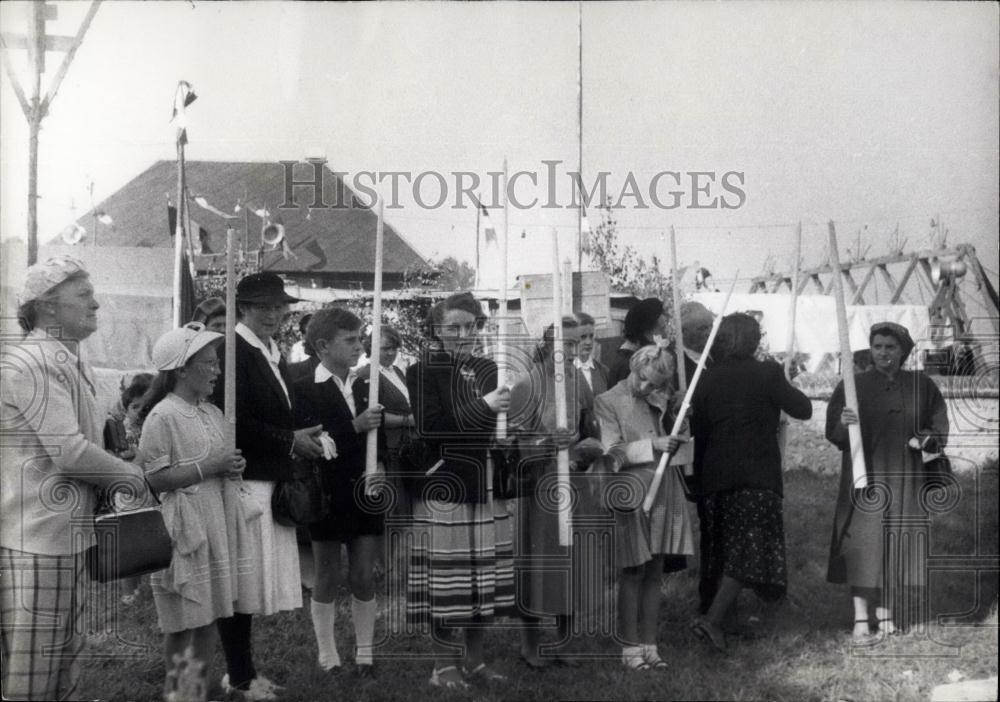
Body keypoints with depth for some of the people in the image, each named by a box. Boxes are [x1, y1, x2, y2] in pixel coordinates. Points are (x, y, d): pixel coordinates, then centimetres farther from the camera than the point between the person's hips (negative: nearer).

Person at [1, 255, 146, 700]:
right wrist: (131, 476, -8)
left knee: (67, 649, 16)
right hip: (36, 534, -10)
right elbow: (69, 452, -21)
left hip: (68, 531, 10)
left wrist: (116, 476, 5)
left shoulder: (71, 362, 16)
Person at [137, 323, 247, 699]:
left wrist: (232, 468, 3)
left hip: (214, 522, 7)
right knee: (183, 620, 1)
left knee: (208, 615, 12)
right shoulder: (163, 416, -13)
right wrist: (208, 468, -18)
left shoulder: (213, 414, 11)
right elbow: (153, 479, -18)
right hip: (181, 526, -7)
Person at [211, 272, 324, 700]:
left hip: (270, 481, 9)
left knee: (252, 580, 14)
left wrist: (302, 438, 7)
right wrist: (290, 441, -14)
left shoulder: (274, 355, 17)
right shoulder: (233, 350, -12)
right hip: (245, 482, -9)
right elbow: (235, 422, -19)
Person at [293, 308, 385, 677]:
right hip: (328, 494, -4)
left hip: (364, 493, 4)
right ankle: (328, 657, 16)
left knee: (364, 577, 7)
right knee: (327, 578, 6)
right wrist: (355, 427, -24)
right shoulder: (306, 390, -8)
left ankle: (365, 655, 16)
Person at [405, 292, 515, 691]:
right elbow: (430, 427, -16)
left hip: (485, 486, 6)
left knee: (483, 578, 9)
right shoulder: (424, 370, -5)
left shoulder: (488, 369, 13)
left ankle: (475, 659, 21)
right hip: (445, 486, -6)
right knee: (446, 579, -2)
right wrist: (483, 406, -18)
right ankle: (444, 664, 10)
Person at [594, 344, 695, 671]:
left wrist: (668, 414, 1)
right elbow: (612, 453, -11)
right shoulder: (608, 402, -4)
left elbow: (674, 445, 17)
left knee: (654, 573, 5)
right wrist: (651, 445, -18)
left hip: (663, 495, 6)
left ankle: (649, 645, 10)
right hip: (630, 495, -5)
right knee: (633, 573, -3)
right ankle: (630, 648, 3)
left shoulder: (660, 403, 15)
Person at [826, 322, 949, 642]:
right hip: (865, 475, -2)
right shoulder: (853, 385, 1)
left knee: (896, 541, 5)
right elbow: (833, 432, -3)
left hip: (904, 477, 2)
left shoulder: (921, 386, 6)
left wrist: (923, 439, -9)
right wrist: (844, 423, -25)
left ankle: (884, 610, 18)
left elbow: (939, 429, 11)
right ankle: (861, 619, -7)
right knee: (864, 543, -7)